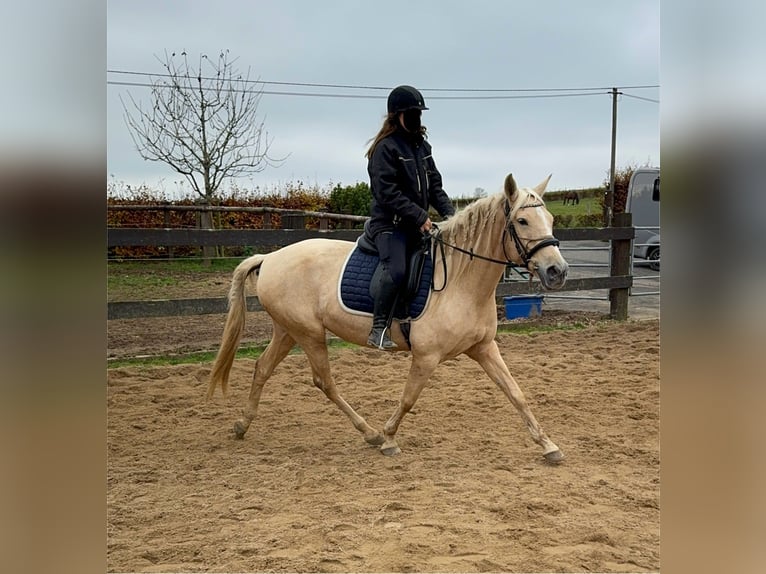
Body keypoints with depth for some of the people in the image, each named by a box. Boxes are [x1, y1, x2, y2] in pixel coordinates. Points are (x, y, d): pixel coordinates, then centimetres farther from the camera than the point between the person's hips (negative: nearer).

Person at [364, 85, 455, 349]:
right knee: (395, 271, -29)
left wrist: (448, 212, -1)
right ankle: (379, 328, -18)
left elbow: (434, 184, 15)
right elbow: (387, 192, -19)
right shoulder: (385, 148, -11)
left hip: (417, 225, 9)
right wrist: (419, 216, -21)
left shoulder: (422, 146, 15)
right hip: (389, 223, -9)